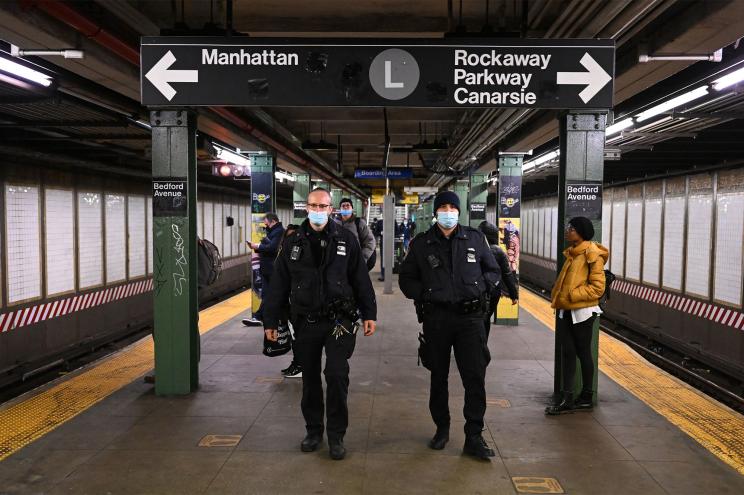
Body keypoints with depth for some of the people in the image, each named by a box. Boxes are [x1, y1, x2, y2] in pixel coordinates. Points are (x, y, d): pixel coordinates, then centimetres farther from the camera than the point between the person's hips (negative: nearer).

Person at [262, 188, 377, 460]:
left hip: (339, 322, -2)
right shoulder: (293, 243, 5)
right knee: (310, 379, 12)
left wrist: (369, 314, -1)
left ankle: (336, 435, 11)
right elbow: (278, 285, 6)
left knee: (337, 375, -6)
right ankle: (313, 430, 30)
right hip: (305, 323, 2)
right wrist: (270, 320, 5)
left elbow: (361, 279, 2)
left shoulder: (345, 239, 1)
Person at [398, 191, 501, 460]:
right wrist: (423, 294, -7)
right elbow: (406, 278, 10)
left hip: (470, 317, 0)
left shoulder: (474, 238, 5)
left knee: (475, 378, -1)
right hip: (436, 318, 0)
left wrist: (480, 286, -5)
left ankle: (474, 438, 12)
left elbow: (493, 271, 14)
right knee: (438, 377, 13)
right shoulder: (421, 243, 3)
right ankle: (442, 429, 31)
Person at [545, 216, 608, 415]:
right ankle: (567, 398, 12)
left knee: (583, 353, 6)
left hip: (582, 312, -7)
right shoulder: (571, 253, 13)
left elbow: (597, 287, -15)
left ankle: (586, 397, 21)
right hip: (566, 311, 7)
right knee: (567, 352, 7)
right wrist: (557, 296, 10)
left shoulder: (592, 255, -12)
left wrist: (572, 295, -19)